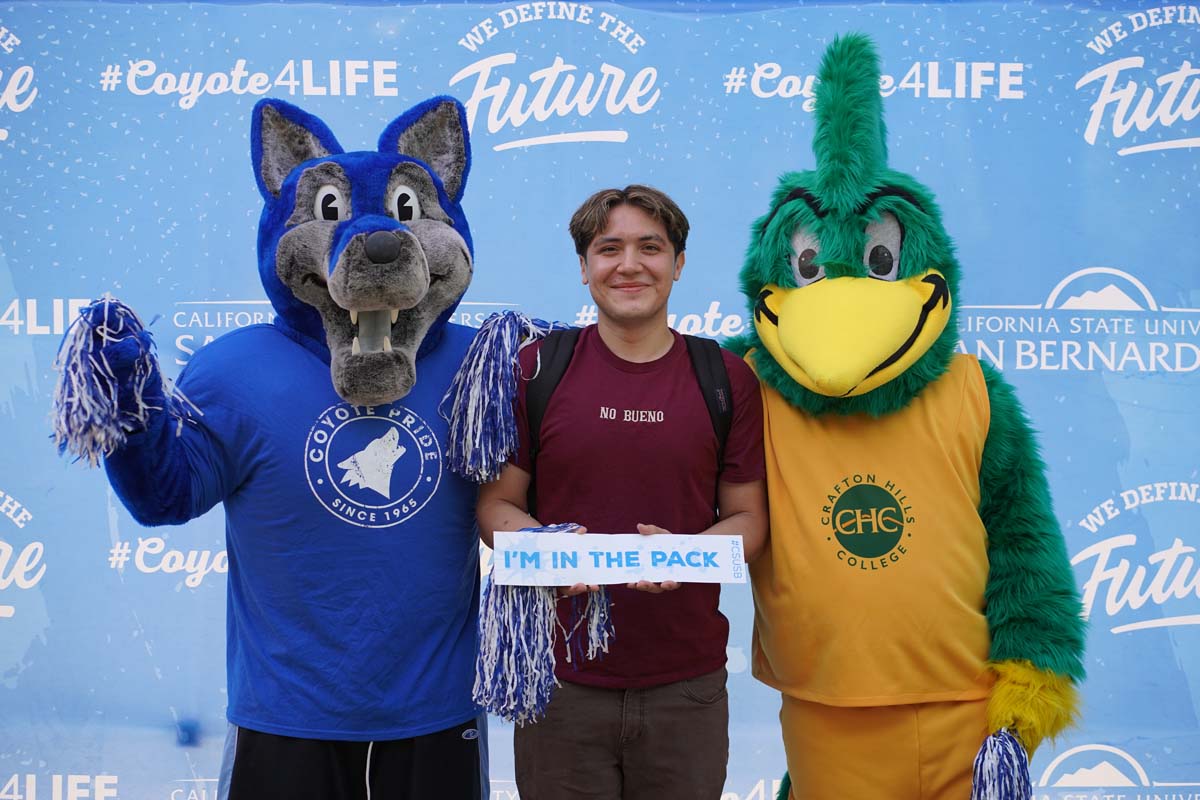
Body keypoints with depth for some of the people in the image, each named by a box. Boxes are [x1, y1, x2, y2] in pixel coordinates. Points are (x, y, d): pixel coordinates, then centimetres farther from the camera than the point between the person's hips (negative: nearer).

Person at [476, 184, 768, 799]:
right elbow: (495, 503, 2)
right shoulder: (536, 369, -1)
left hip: (687, 685, 1)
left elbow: (748, 517, 5)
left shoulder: (727, 379, 1)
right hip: (560, 679, -1)